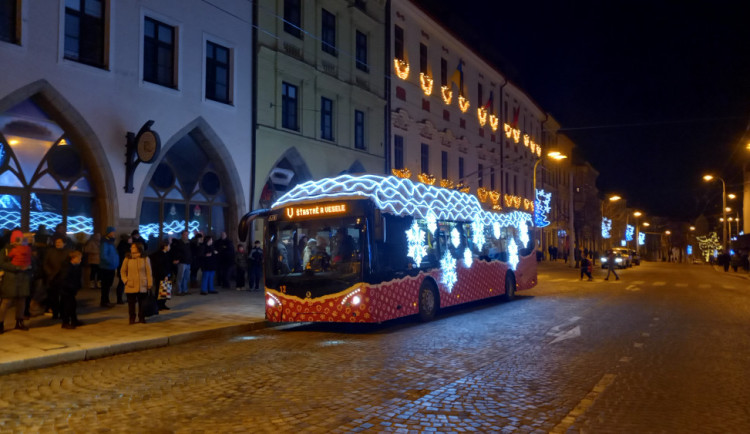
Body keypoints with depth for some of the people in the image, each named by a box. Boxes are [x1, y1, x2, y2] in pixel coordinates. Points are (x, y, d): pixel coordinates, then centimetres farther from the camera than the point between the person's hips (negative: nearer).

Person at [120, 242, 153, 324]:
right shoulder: (127, 258, 3)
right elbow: (122, 271, 11)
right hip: (130, 286, 0)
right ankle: (132, 318, 14)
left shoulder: (145, 258, 0)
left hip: (142, 286, 0)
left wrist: (149, 284, -1)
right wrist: (125, 280, -3)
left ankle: (142, 318, 18)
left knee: (142, 303, 6)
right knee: (131, 303, 3)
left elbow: (149, 272, 2)